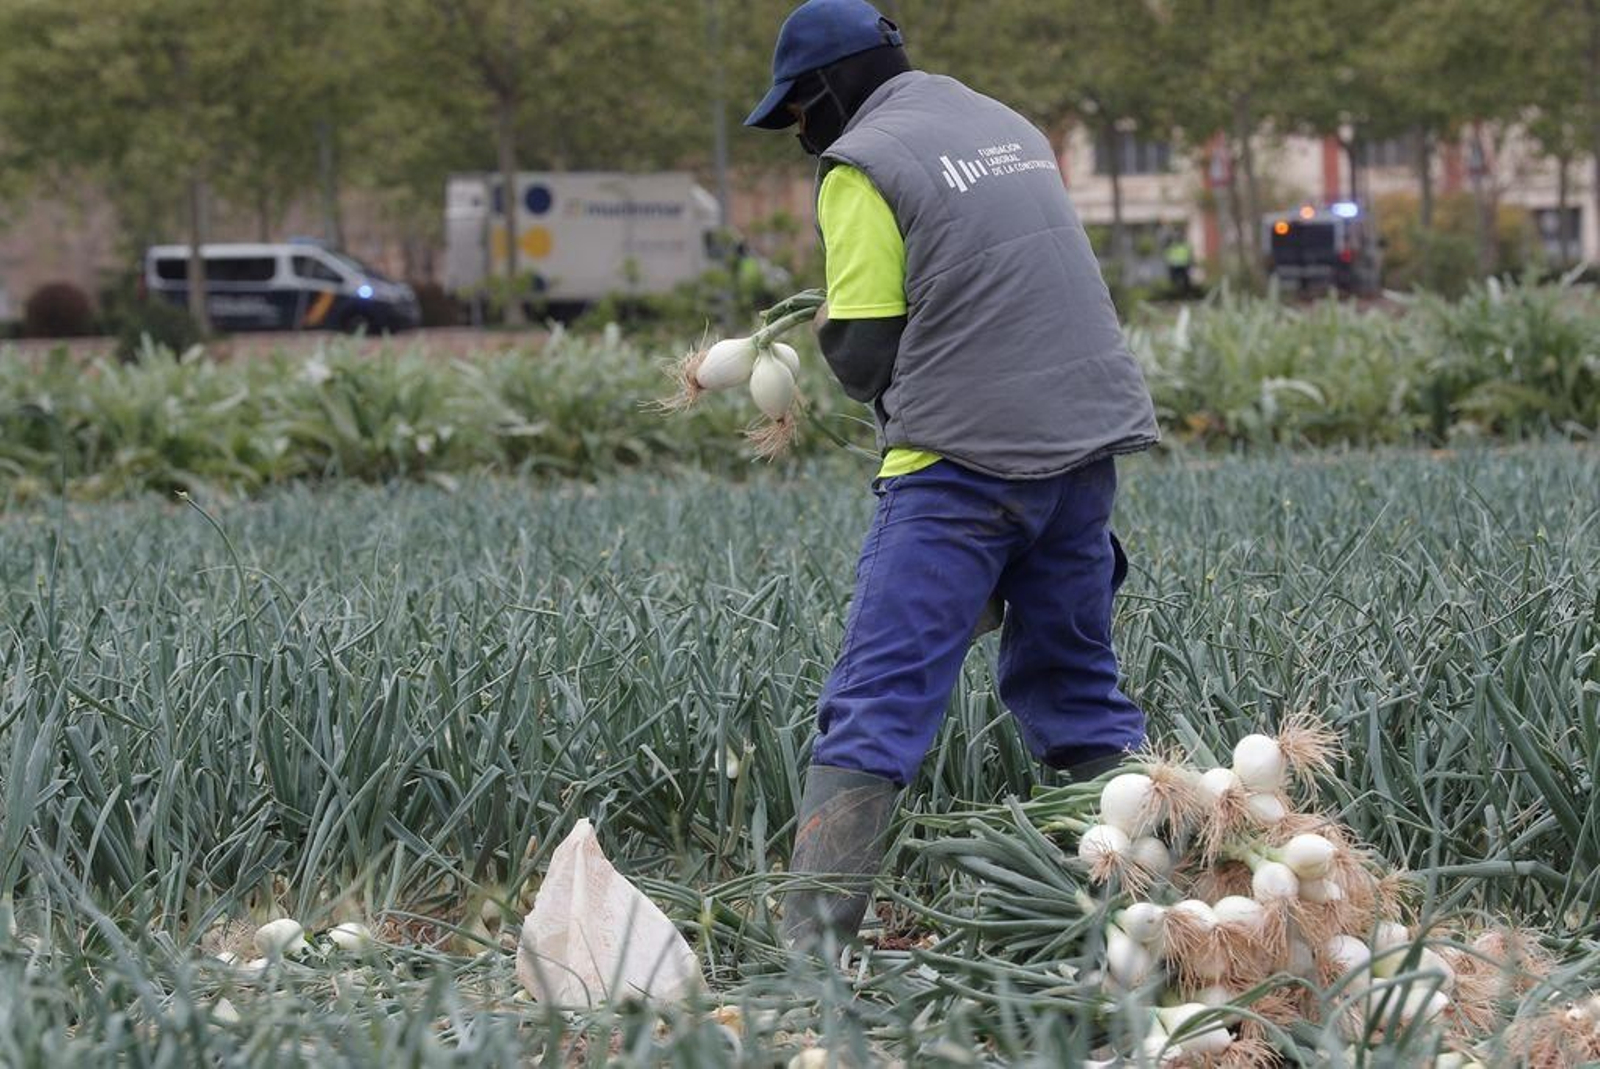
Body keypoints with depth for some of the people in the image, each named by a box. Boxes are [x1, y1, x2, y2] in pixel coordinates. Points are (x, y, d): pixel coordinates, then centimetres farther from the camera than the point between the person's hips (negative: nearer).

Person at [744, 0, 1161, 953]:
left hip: (964, 460, -7)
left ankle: (814, 932, -15)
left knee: (877, 701, -8)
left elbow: (865, 353, -7)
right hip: (1086, 442, 7)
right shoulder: (1012, 130, 18)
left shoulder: (864, 164, -5)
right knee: (1074, 685, 18)